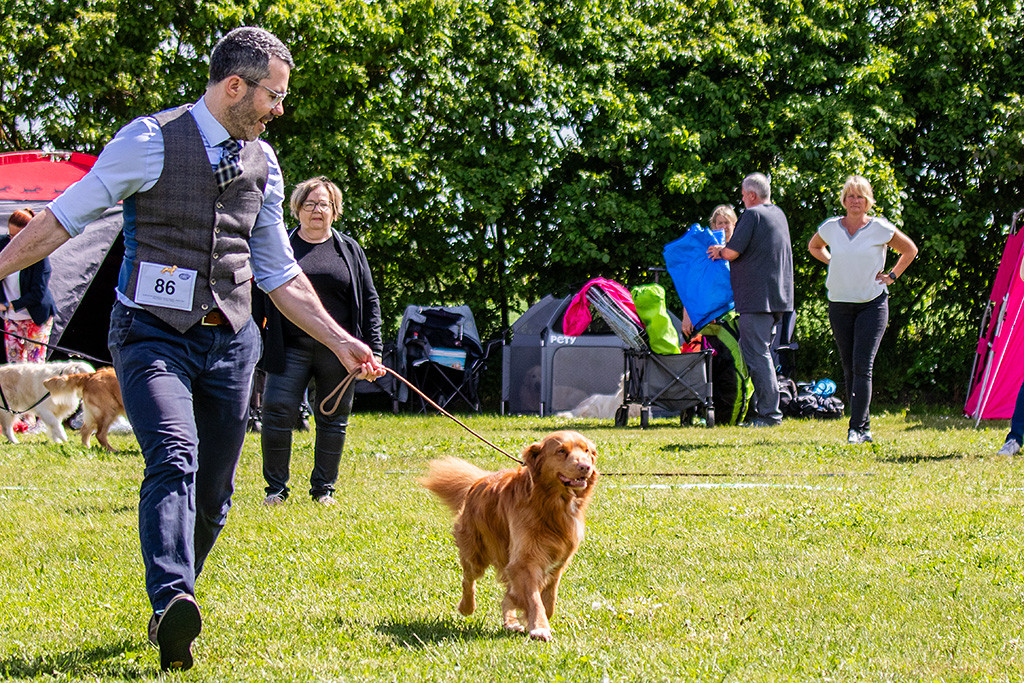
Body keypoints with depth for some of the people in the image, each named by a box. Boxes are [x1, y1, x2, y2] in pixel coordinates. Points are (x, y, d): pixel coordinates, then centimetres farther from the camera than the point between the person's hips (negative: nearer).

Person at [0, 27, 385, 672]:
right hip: (154, 334, -6)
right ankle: (173, 604, -42)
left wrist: (340, 340, 18)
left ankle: (170, 616, 21)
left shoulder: (263, 163, 12)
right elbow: (66, 216, -2)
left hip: (229, 341, 6)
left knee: (213, 497, 5)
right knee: (175, 458, -27)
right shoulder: (150, 141, -6)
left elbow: (280, 274, 21)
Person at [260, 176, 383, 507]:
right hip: (291, 349, -1)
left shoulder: (349, 250, 11)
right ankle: (276, 488, 3)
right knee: (276, 414, -8)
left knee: (333, 420, 6)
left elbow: (369, 301, 11)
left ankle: (323, 488, 19)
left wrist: (373, 349, 3)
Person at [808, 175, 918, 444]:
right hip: (839, 304, 3)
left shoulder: (881, 229, -4)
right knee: (849, 367, 6)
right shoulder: (830, 228, 2)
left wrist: (892, 275, 2)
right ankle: (864, 427, 15)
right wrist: (833, 263, 9)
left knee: (862, 366, -14)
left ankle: (857, 428, -16)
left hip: (872, 303, -3)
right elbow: (814, 246, 25)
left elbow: (910, 250, 11)